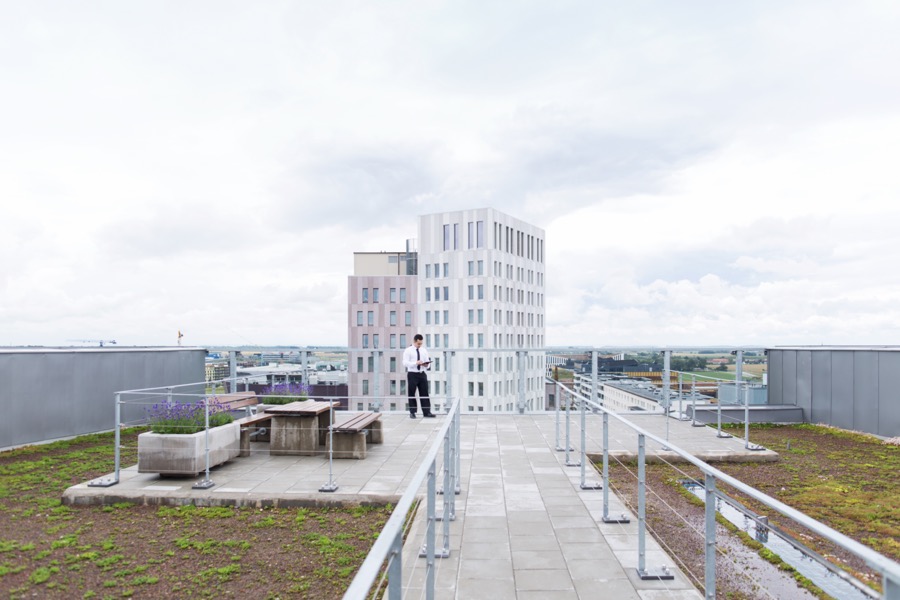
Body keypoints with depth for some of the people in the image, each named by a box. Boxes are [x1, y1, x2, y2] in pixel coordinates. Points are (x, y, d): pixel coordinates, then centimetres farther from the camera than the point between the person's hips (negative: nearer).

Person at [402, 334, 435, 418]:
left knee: (424, 393, 1)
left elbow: (428, 364, 14)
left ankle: (427, 412, 4)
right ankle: (412, 412, 12)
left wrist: (427, 365, -10)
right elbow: (405, 363, -11)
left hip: (422, 374, 3)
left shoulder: (424, 351, 12)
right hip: (412, 374, -3)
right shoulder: (408, 351, -1)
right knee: (411, 394, 2)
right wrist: (416, 363, -23)